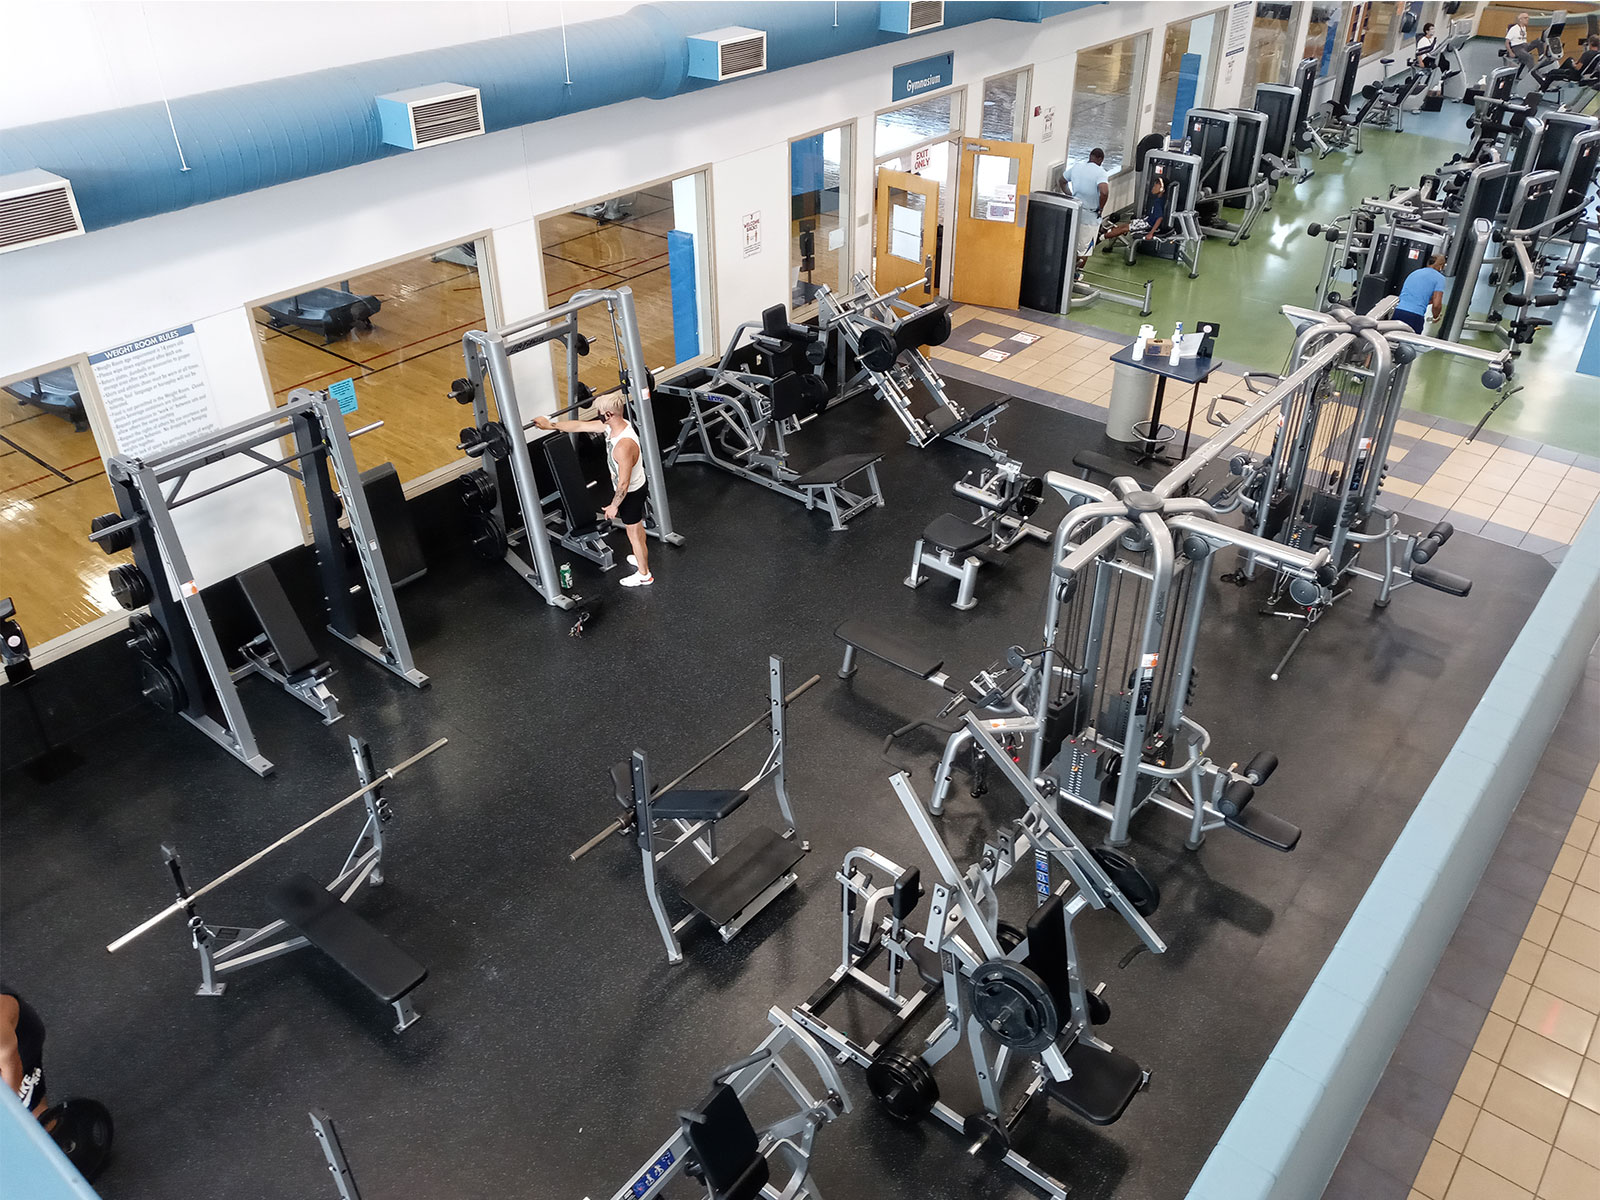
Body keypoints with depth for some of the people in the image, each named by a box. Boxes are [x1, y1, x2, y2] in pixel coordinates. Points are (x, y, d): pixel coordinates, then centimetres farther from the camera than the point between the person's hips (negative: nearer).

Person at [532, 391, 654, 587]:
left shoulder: (624, 445, -40)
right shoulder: (613, 425, -11)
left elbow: (624, 483, -31)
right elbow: (580, 426, 0)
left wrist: (614, 505, -17)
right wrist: (550, 424, 5)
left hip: (631, 493, -9)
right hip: (630, 488, 9)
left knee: (634, 533, 11)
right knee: (636, 527, 30)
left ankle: (644, 575, 30)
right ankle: (641, 558, 53)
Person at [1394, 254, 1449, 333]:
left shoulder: (1414, 273, 25)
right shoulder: (1439, 278, 6)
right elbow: (1437, 305, -4)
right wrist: (1435, 317, 15)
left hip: (1397, 312, 6)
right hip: (1414, 316, -6)